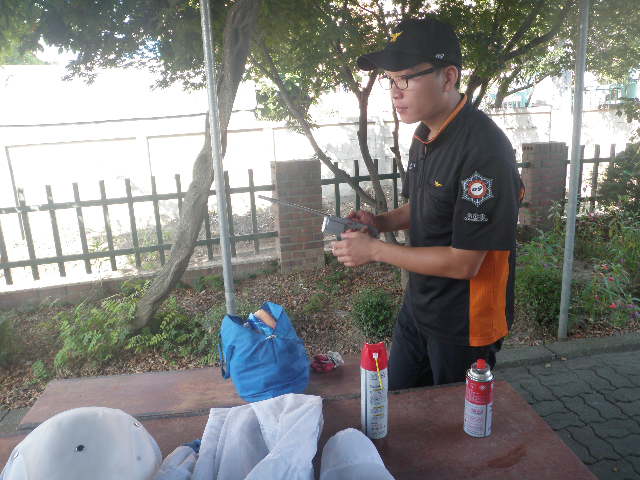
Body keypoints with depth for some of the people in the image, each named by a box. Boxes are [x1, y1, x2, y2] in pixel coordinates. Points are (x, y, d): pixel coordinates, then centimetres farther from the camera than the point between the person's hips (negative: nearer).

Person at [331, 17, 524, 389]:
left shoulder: (483, 149, -27)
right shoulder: (424, 134, 1)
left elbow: (463, 263, -26)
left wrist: (375, 250, -21)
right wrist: (381, 222, -4)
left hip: (464, 326, -8)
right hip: (418, 307, 8)